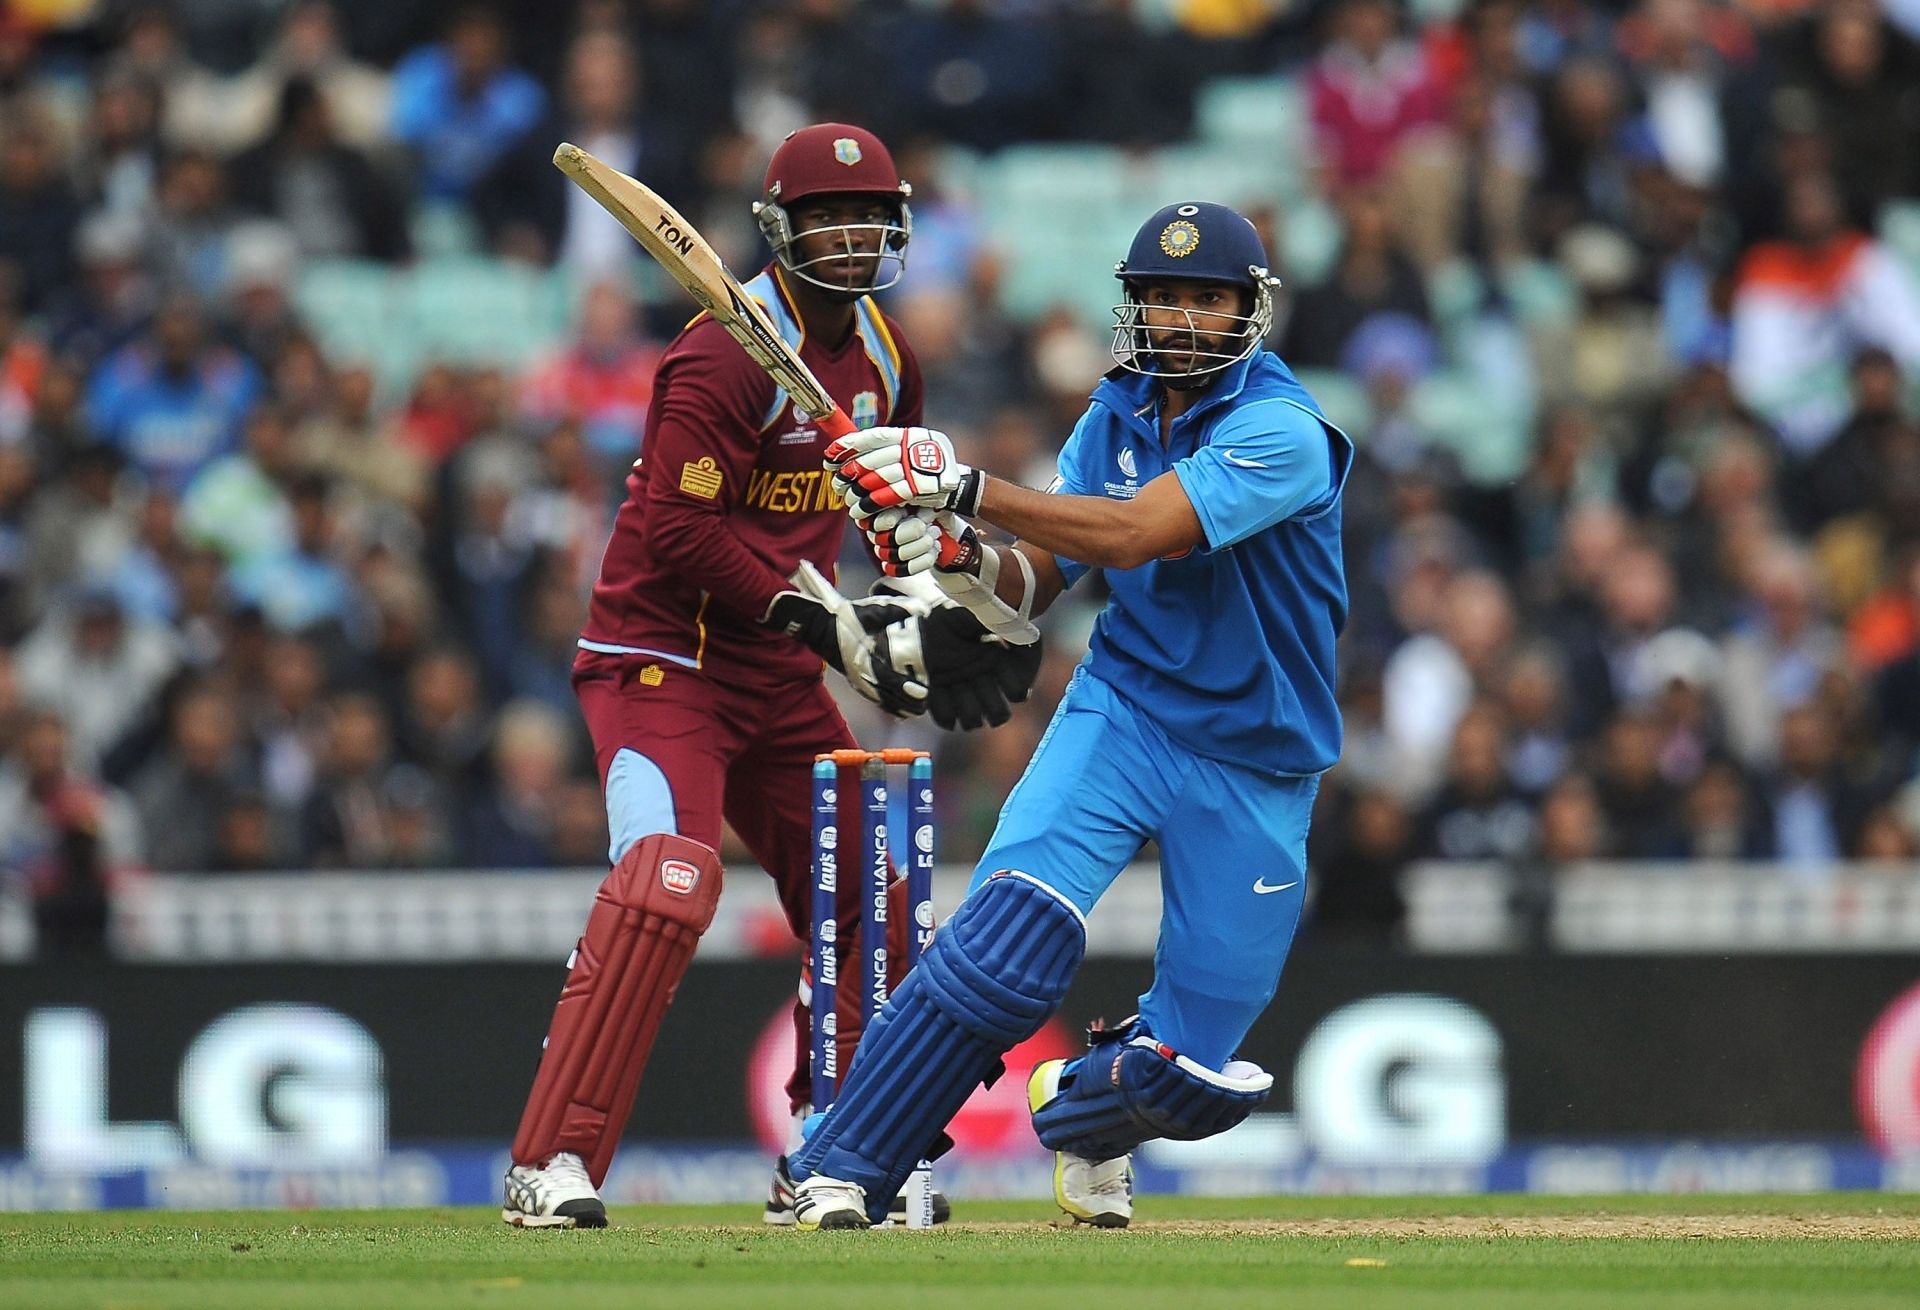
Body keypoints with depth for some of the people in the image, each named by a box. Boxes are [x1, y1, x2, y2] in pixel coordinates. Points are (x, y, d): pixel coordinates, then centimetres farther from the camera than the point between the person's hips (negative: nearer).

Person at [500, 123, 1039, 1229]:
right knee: (669, 882, -25)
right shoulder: (731, 351, -18)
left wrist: (935, 591, 4)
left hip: (781, 678, 9)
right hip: (662, 656, -9)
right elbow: (681, 535, -23)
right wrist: (828, 624, -20)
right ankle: (553, 1165, -27)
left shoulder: (885, 357, 8)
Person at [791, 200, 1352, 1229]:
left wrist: (964, 489, -32)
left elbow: (1132, 534, -29)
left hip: (1257, 769, -2)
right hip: (1121, 715, 3)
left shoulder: (1282, 432, -17)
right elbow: (1030, 590, 4)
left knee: (1189, 1078, 0)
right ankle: (841, 1171, -19)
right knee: (1011, 932, -25)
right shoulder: (1115, 417, 4)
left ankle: (1076, 1107, 36)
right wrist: (960, 558, -18)